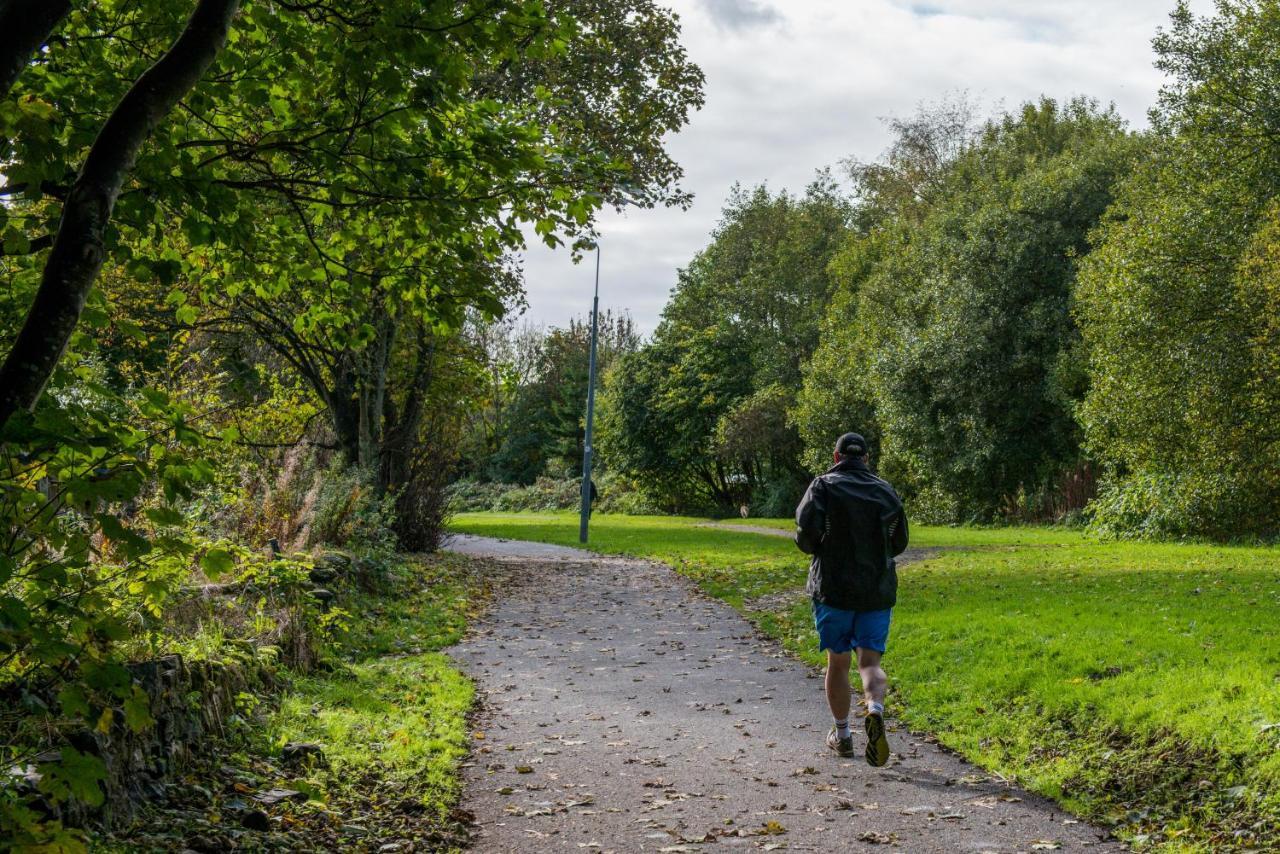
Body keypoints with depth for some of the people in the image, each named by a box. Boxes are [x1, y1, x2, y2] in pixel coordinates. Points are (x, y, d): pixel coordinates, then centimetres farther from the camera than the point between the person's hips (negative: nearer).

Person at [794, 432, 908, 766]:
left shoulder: (823, 486, -4)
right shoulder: (886, 492, 7)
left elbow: (807, 529, -16)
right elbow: (899, 543, 12)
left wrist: (813, 546, 7)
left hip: (834, 588, -2)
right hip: (878, 591, 2)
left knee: (838, 661, 11)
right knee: (870, 661, 1)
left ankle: (842, 734, 19)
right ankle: (875, 709, -28)